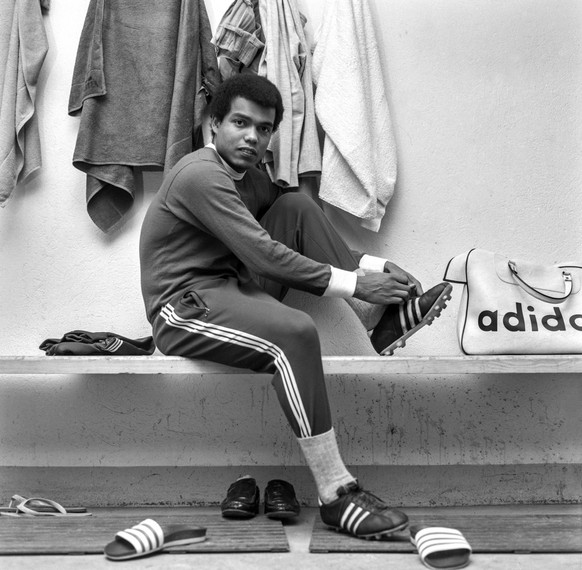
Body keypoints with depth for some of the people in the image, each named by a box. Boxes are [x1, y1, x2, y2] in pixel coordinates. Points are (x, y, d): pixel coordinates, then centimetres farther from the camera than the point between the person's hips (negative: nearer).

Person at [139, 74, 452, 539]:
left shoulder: (252, 176, 14)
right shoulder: (200, 175, -16)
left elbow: (303, 231, 13)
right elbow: (264, 255, -24)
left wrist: (373, 265, -1)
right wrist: (353, 283, -23)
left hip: (233, 291, 9)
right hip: (186, 308, -9)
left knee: (298, 205, 0)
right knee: (294, 331, -34)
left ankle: (382, 318, -9)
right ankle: (336, 495, -28)